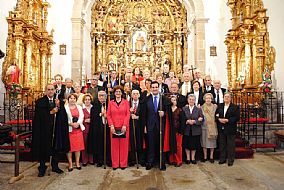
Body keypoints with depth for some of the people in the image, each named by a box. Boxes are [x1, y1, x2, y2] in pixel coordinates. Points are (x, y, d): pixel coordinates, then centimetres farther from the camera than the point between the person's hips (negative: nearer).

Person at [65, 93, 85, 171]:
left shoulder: (79, 107, 15)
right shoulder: (65, 107, 3)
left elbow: (81, 116, 4)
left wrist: (77, 123, -13)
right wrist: (71, 124, -16)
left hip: (78, 129, 3)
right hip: (69, 129, -3)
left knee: (78, 146, 6)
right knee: (69, 147, -1)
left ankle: (77, 163, 16)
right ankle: (70, 164, 9)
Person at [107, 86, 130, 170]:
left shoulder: (126, 102, 6)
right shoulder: (110, 103, 9)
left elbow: (128, 114, 0)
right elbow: (108, 115, 5)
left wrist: (125, 125, -10)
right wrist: (111, 125, -7)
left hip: (123, 127, -1)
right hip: (114, 127, 1)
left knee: (124, 145, 3)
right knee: (114, 146, 4)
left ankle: (123, 164, 14)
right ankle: (115, 164, 14)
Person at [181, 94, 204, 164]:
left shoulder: (198, 109, 3)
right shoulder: (184, 109, 3)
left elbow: (201, 120, -4)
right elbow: (182, 120, -2)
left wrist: (194, 121, -17)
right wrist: (187, 121, -19)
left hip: (195, 131, 0)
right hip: (187, 130, 0)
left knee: (194, 145, 8)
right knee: (187, 145, 7)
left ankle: (193, 158, 24)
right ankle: (188, 158, 23)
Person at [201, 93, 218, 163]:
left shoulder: (215, 106, 5)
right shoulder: (202, 107, 4)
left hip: (213, 126, 0)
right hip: (204, 126, 0)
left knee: (212, 141, 4)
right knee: (204, 141, 3)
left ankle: (211, 157, 16)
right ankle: (205, 157, 14)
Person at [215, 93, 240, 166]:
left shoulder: (235, 107, -2)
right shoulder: (219, 106, 10)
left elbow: (237, 118, -9)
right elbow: (216, 115, 10)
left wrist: (227, 120, -18)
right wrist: (219, 119, -11)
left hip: (231, 129, -3)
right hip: (221, 129, 4)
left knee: (230, 145, 4)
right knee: (222, 144, 10)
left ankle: (230, 160, 16)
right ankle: (222, 159, 22)